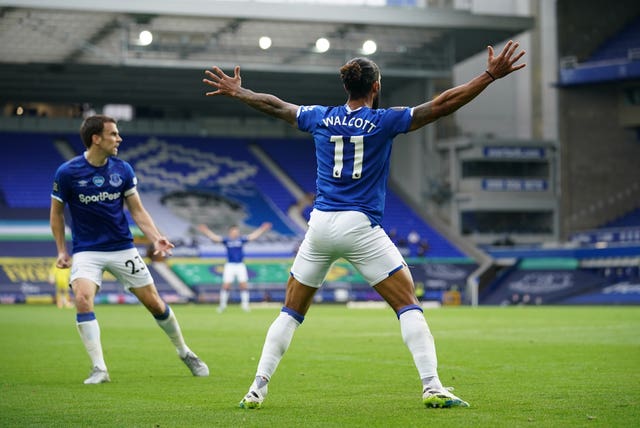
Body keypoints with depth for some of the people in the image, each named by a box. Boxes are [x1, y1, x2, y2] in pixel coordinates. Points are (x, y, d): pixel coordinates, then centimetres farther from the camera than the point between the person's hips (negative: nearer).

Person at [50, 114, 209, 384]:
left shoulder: (123, 170, -2)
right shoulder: (67, 173, -10)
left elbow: (137, 210, 4)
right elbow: (57, 212, 3)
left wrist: (155, 238, -10)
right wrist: (62, 251, -1)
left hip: (122, 248, 2)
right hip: (86, 251, -2)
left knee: (154, 303, 6)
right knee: (83, 299, -26)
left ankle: (185, 353, 28)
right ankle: (99, 369, -18)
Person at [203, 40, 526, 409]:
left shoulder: (321, 117, 8)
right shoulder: (384, 121, -4)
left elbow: (274, 105, 22)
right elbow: (440, 105, -8)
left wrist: (235, 91, 39)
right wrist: (490, 75, -5)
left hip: (320, 226, 4)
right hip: (360, 227, -4)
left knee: (291, 312, 13)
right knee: (408, 304, 0)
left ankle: (257, 389, 9)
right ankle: (433, 388, -11)